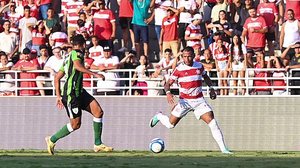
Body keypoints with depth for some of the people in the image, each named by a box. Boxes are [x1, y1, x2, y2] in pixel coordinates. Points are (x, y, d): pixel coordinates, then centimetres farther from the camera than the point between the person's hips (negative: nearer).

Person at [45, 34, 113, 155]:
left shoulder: (68, 58, 22)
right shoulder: (77, 53, -5)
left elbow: (57, 78, 23)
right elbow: (77, 65, -30)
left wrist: (59, 96, 23)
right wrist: (94, 74, -30)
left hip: (79, 92, 9)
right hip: (71, 93, -9)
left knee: (98, 111, -3)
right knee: (75, 124, -4)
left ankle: (98, 144, -1)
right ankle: (52, 140, 13)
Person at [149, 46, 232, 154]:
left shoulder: (199, 66, 2)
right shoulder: (179, 69, -8)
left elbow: (206, 77, 24)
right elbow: (168, 84, -5)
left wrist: (211, 88, 11)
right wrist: (168, 93, -25)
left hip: (199, 100, 2)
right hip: (184, 101, -2)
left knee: (212, 121, -14)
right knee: (171, 124, 2)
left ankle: (223, 148, -12)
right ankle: (159, 116, 39)